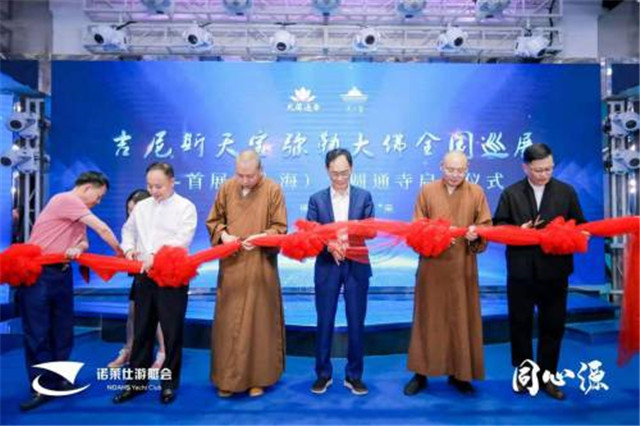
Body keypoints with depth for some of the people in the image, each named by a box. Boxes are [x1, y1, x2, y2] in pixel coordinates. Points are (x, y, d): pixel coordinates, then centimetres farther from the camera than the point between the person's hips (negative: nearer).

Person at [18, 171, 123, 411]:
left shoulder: (78, 211, 14)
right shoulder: (65, 199, -14)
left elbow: (84, 240, 8)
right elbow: (102, 229, -15)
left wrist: (78, 248, -16)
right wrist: (119, 252, -4)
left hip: (61, 274, 9)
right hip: (37, 274, -9)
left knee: (63, 331, 11)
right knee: (37, 332, 1)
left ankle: (59, 381, 23)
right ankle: (42, 388, 10)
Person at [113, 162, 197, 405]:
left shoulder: (185, 207, -4)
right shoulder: (141, 206, 13)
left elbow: (183, 239, -15)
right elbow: (128, 229, 22)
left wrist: (156, 255, -24)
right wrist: (129, 249, 2)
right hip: (144, 276, 5)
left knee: (172, 333, 3)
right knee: (141, 331, 12)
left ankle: (169, 384, 18)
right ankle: (137, 382, 25)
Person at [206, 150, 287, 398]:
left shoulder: (273, 190, -5)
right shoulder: (226, 188, 3)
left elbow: (280, 228, -4)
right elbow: (213, 220, 10)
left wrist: (260, 238, -21)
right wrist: (223, 234, -10)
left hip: (260, 267, -2)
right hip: (231, 266, 3)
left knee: (259, 320, 6)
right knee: (228, 321, 7)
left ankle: (258, 378, 21)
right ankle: (228, 378, 21)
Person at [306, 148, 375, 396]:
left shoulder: (364, 197, 3)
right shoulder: (316, 199, 3)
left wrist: (349, 240, -21)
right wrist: (330, 246, -19)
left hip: (357, 266, 0)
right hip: (326, 266, 0)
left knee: (356, 322, 7)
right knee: (324, 322, 8)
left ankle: (354, 376, 23)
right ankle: (323, 374, 24)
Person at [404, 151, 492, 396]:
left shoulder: (476, 193, 4)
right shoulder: (427, 191, 3)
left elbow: (486, 226, 4)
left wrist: (476, 234, -19)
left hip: (462, 267, 1)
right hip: (432, 266, 0)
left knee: (462, 319, 6)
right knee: (428, 318, 6)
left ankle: (459, 374, 21)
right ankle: (421, 373, 17)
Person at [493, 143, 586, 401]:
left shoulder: (567, 192, 5)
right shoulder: (511, 193, 2)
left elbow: (579, 225, 4)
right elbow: (497, 224, 1)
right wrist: (519, 230, -16)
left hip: (555, 272, 1)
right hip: (521, 272, -1)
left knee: (553, 326, 9)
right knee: (520, 324, 9)